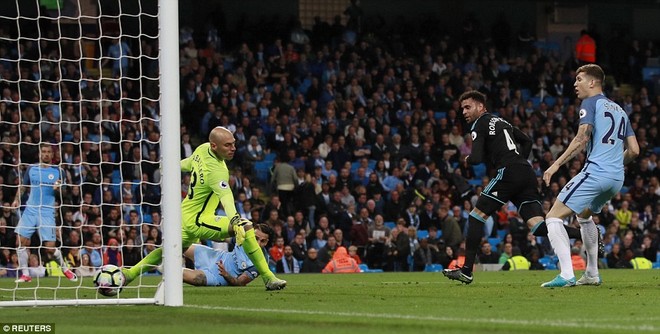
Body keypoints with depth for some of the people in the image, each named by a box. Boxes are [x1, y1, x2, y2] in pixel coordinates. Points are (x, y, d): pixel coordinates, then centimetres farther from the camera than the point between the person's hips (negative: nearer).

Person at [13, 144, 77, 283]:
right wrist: (17, 199, 2)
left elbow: (62, 195, 4)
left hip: (47, 213, -3)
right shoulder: (31, 169, 9)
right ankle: (25, 274, 1)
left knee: (50, 248, -6)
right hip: (30, 210, 3)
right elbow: (23, 186, 18)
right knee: (20, 241, -9)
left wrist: (58, 189, -18)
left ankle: (65, 268, 19)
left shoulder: (57, 171, 2)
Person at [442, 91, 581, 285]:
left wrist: (468, 160, 12)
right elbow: (527, 142, 35)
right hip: (527, 174, 8)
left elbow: (477, 158, -10)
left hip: (509, 173, -8)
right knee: (538, 226, 1)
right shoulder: (501, 122, 26)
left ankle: (467, 270, -3)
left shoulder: (480, 124, 1)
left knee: (477, 215, 0)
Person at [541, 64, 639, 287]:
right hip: (617, 179, 9)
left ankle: (566, 275, -23)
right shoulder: (619, 110, 22)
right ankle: (592, 274, 32)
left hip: (595, 173, -9)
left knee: (554, 218, -9)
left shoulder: (591, 103, 0)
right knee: (584, 215, 33)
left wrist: (557, 164, -17)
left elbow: (582, 138, -15)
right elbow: (634, 150, 18)